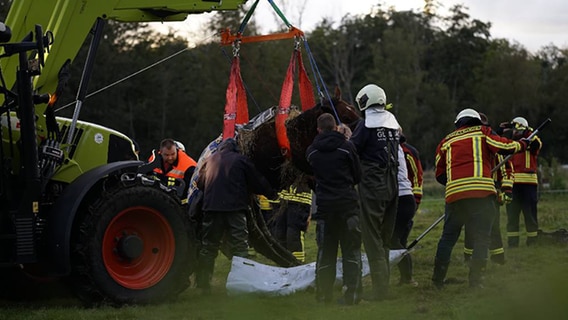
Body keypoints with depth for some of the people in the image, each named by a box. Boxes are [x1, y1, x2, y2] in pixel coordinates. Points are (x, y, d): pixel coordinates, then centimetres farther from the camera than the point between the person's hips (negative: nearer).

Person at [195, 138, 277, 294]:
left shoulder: (210, 160, 13)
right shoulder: (241, 160, 3)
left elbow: (200, 183, 21)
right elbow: (258, 181, 7)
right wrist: (271, 194, 23)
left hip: (211, 207, 3)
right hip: (235, 208, -3)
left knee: (208, 246, 11)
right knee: (239, 246, -1)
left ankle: (202, 284, 13)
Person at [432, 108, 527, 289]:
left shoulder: (446, 141, 21)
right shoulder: (482, 133, 12)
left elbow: (440, 175, 23)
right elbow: (504, 147, 7)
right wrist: (522, 145, 26)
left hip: (454, 193, 3)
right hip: (481, 192, -3)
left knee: (448, 236, 13)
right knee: (481, 236, 1)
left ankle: (438, 279, 13)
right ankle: (476, 280, -5)